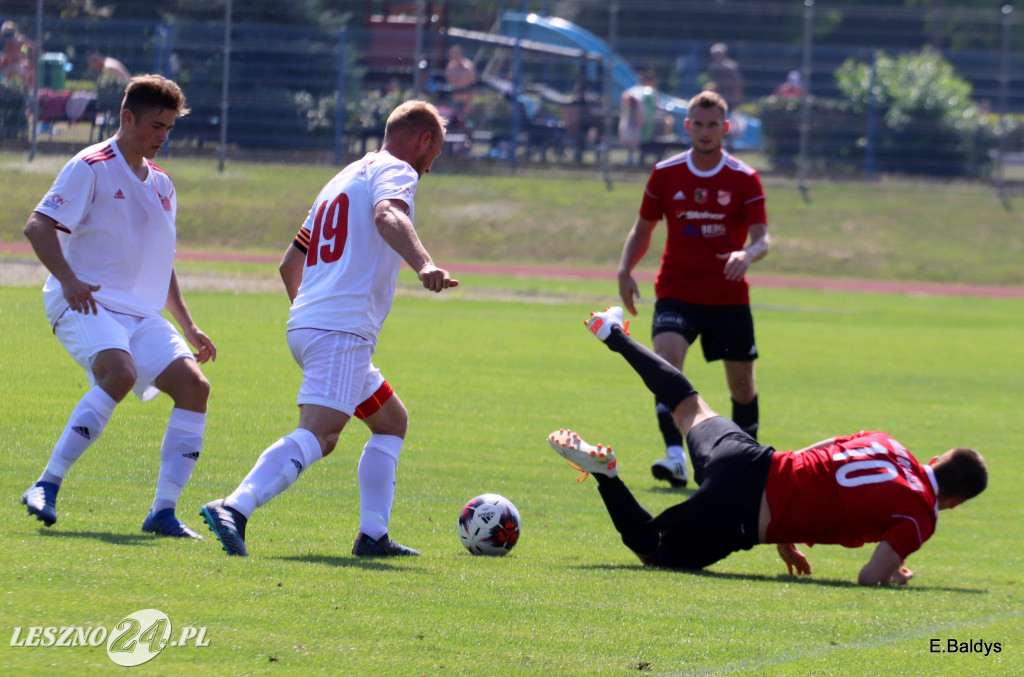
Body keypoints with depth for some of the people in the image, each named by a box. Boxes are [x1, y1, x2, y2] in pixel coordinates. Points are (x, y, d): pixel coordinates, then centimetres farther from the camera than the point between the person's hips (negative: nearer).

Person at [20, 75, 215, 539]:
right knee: (120, 372, -33)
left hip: (142, 314, 7)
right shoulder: (90, 168, -4)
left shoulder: (160, 183, 20)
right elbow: (38, 226, -11)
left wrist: (188, 326, 24)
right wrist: (68, 279, -25)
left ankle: (163, 512, -8)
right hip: (86, 305, -7)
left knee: (193, 385, -10)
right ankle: (46, 487, -28)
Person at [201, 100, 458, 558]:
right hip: (344, 330, -10)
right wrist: (423, 265, -40)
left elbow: (290, 264, 32)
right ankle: (235, 508, -40)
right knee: (315, 435, -23)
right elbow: (388, 216, -24)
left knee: (392, 421, 21)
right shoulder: (395, 171, 2)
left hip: (306, 324, 10)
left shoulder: (344, 180, 28)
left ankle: (373, 536, 12)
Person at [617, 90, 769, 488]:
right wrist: (625, 269, -5)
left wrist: (747, 254, -33)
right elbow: (643, 229, 11)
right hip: (676, 293, 0)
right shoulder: (665, 174, 2)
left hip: (729, 297, 0)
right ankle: (675, 455, -34)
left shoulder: (744, 179, -3)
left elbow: (762, 237, -10)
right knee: (667, 357, -26)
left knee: (741, 380, 7)